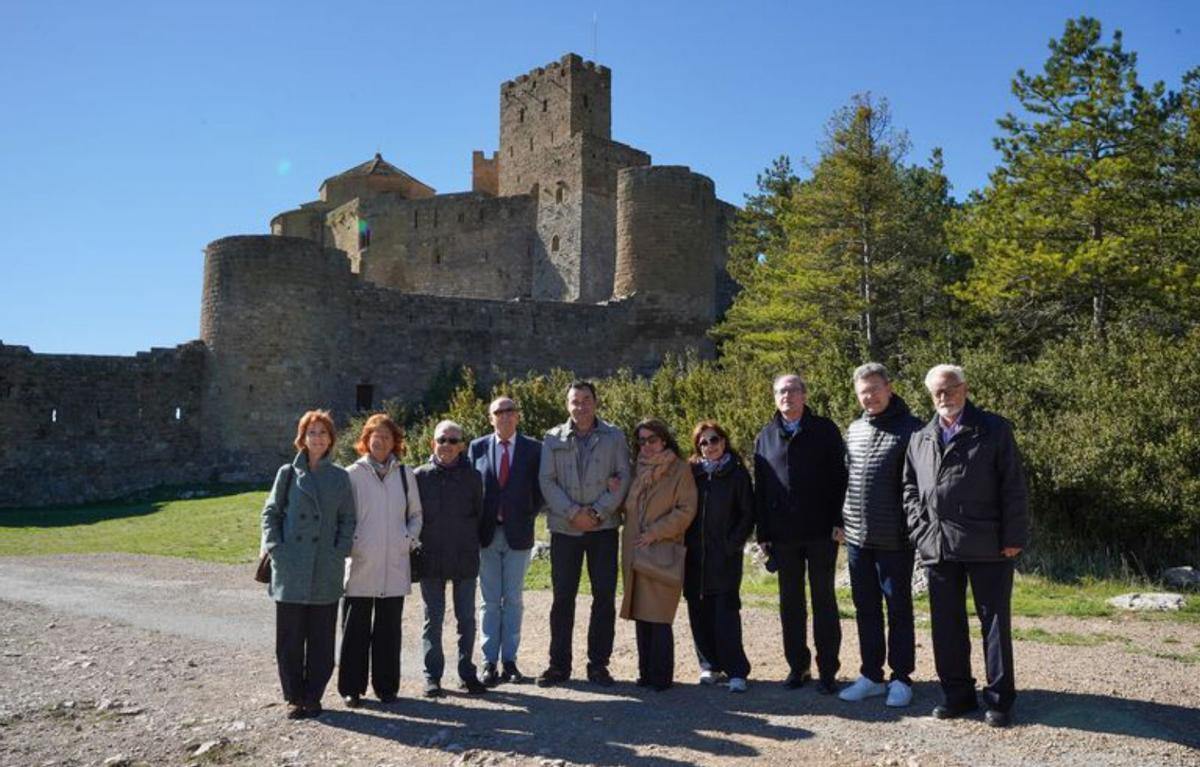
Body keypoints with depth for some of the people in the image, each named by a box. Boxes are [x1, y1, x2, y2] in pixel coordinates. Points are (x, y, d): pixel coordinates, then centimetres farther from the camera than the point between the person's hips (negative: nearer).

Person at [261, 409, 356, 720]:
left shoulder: (339, 477, 7)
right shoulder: (288, 473, 5)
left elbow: (347, 519, 8)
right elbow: (270, 513, 5)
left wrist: (340, 552, -4)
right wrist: (276, 550, -6)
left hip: (326, 572, 1)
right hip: (291, 572, 0)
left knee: (322, 639, 7)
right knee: (289, 638, 5)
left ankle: (313, 697, 20)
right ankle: (294, 697, 19)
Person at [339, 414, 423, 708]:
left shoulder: (405, 474, 9)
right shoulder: (353, 474, 3)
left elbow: (415, 514, 15)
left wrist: (410, 538, 0)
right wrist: (348, 543, -6)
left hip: (394, 565, 2)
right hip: (360, 565, -2)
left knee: (389, 628, 8)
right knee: (356, 628, 4)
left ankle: (386, 686, 18)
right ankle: (351, 687, 15)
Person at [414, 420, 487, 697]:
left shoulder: (472, 477, 3)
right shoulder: (420, 476, -1)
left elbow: (480, 515, 8)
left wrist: (476, 545, 3)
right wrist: (415, 548, 2)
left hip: (465, 559, 1)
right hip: (431, 559, -1)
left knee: (466, 619, 8)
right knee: (433, 619, 8)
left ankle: (467, 673, 20)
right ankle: (432, 675, 18)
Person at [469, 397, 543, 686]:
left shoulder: (533, 449, 1)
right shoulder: (477, 447, 3)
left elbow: (539, 489, 6)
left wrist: (527, 517, -2)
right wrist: (476, 525, -1)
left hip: (518, 534, 0)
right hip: (487, 533, 0)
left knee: (513, 600, 6)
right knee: (490, 601, 5)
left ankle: (509, 660, 15)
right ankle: (490, 662, 10)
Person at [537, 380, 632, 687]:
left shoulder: (614, 436, 5)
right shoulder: (553, 438, 6)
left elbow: (624, 476, -1)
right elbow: (546, 480, -1)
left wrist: (598, 511, -11)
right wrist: (573, 512, -12)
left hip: (604, 527, 0)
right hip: (564, 527, 0)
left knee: (604, 596, 2)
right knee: (562, 596, 3)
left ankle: (598, 664, 13)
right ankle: (559, 664, 13)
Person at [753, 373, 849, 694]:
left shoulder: (824, 430, 1)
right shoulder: (765, 437, 10)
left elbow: (840, 477, -3)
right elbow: (760, 488, 9)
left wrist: (839, 521, -12)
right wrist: (763, 533, 4)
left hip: (820, 532, -3)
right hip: (782, 535, 3)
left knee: (824, 600, 4)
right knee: (790, 602, 10)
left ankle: (827, 670, 12)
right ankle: (798, 666, 21)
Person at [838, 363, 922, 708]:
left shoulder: (910, 428, -7)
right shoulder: (854, 430, 11)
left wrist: (914, 528, -12)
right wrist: (841, 521, 13)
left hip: (893, 540, -6)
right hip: (857, 537, 6)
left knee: (899, 609, 6)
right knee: (866, 610, 13)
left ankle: (901, 679, 18)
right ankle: (871, 676, 24)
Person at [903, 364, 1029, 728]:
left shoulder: (994, 430, -1)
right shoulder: (920, 439, 11)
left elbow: (1013, 487, -5)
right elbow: (910, 488, 15)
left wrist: (1013, 537, -10)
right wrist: (921, 531, 3)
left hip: (987, 547, -4)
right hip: (937, 547, 4)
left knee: (995, 622, 5)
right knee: (946, 626, 11)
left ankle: (999, 699, 16)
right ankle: (957, 694, 24)